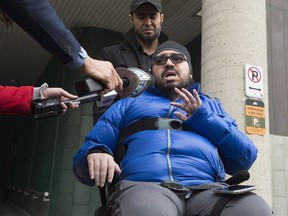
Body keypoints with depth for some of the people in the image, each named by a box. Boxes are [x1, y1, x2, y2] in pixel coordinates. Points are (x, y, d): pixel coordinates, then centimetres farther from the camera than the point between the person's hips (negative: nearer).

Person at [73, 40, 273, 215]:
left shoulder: (209, 104, 29)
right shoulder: (128, 104, 25)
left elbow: (246, 157, 17)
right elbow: (84, 154, 18)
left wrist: (203, 117, 4)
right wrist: (95, 155, -7)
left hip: (207, 189, 2)